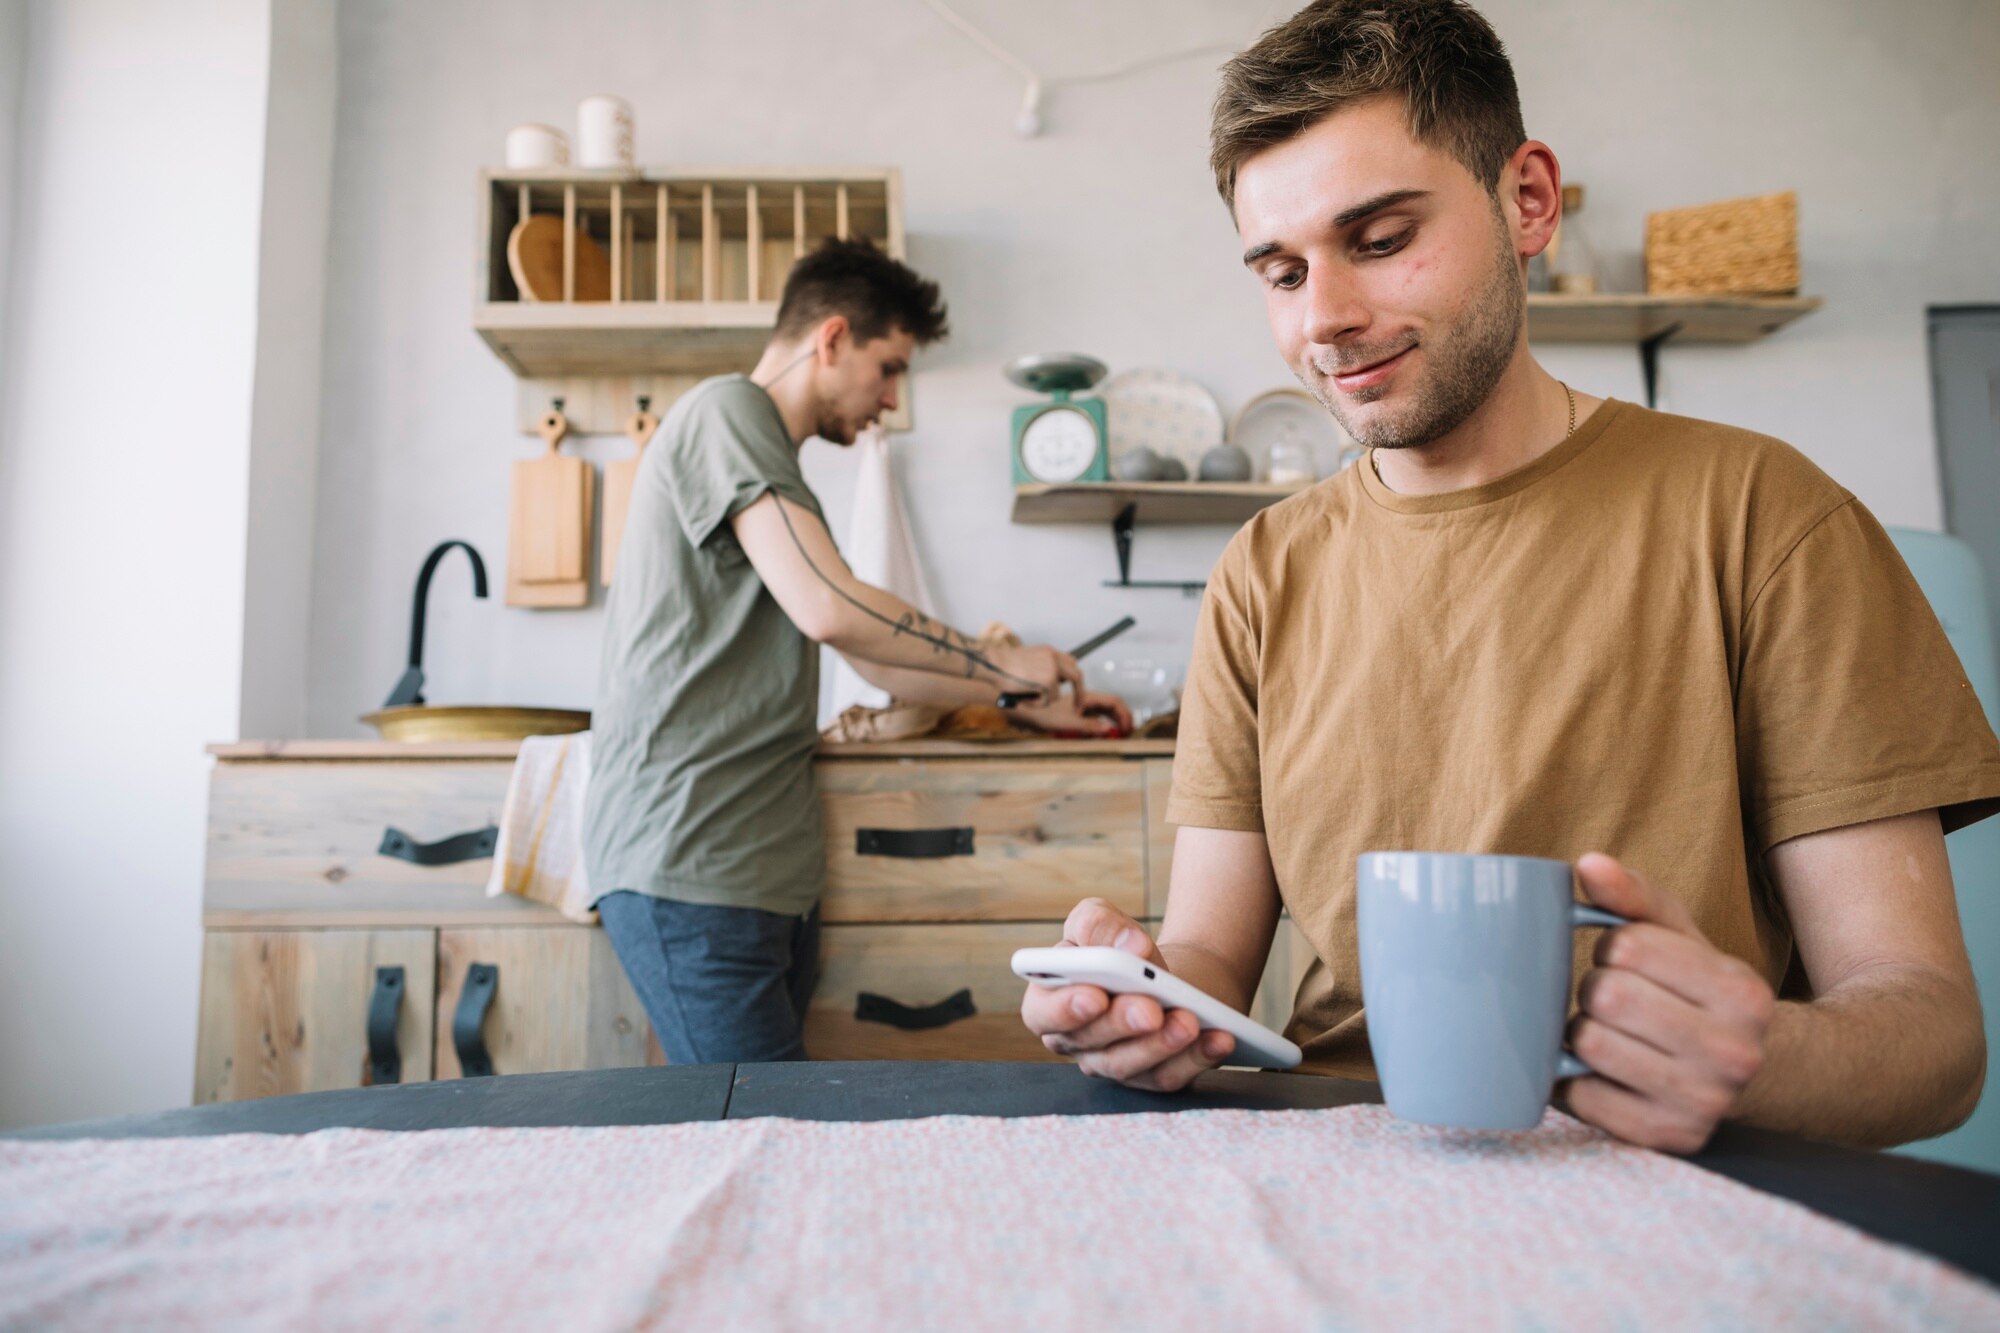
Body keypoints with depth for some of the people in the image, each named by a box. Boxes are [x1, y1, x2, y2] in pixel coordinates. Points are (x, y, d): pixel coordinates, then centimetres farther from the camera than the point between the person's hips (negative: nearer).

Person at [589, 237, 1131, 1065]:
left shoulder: (777, 475, 25)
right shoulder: (726, 411, -5)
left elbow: (876, 661, 27)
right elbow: (829, 609, -18)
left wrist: (1026, 702, 22)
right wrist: (1003, 664, -4)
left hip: (770, 868, 9)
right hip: (688, 863, -9)